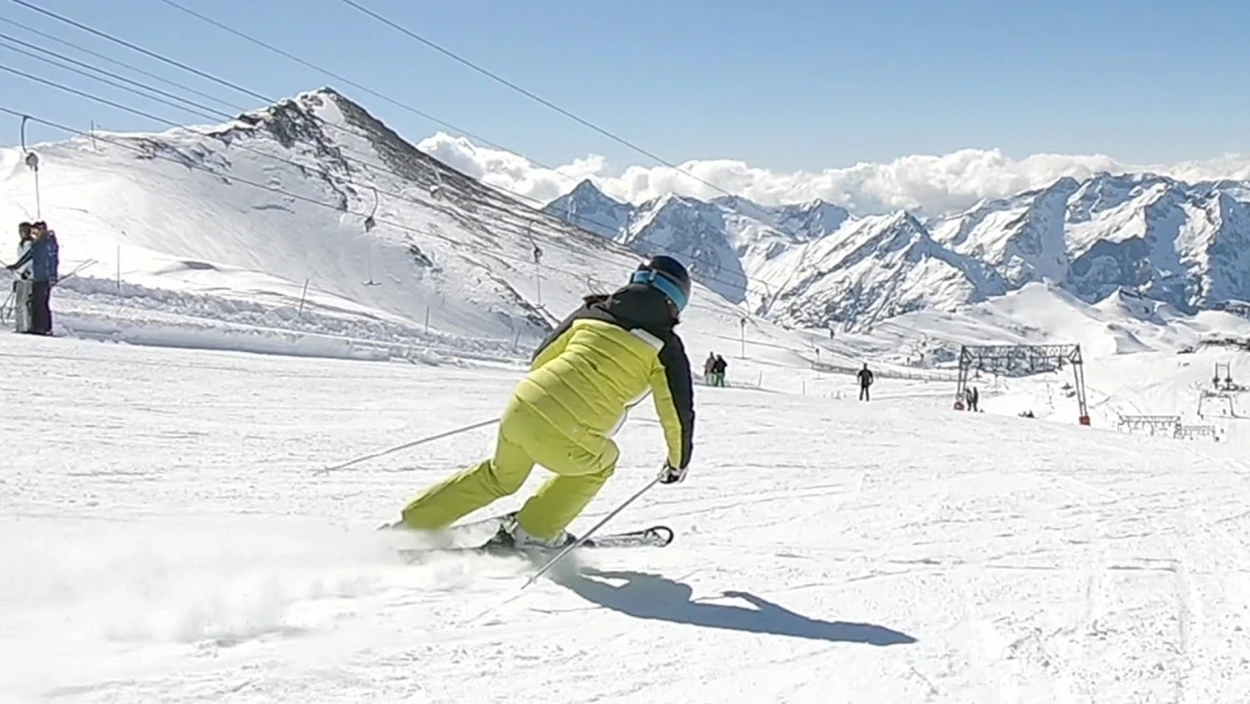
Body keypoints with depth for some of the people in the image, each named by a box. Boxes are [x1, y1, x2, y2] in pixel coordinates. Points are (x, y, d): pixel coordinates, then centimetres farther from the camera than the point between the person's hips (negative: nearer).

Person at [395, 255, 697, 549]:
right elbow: (678, 409, 8)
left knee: (500, 476, 33)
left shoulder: (592, 311, 18)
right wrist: (678, 461, 25)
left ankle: (410, 525, 36)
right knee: (600, 462, 31)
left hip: (523, 407, 5)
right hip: (567, 443, -5)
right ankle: (531, 532, 27)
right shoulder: (665, 347, 6)